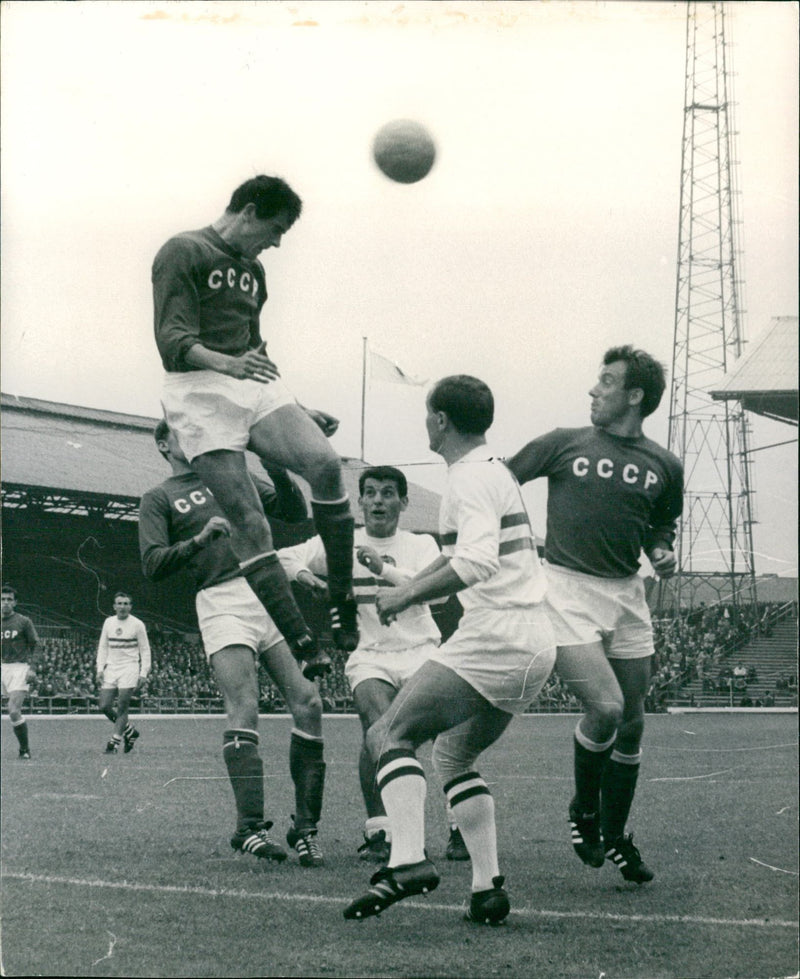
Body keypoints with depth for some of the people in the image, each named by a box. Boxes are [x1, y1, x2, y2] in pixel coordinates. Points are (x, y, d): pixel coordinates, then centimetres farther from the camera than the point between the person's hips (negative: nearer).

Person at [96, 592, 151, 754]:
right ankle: (129, 731, 16)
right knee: (104, 706, -3)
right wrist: (100, 669, 5)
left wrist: (143, 674, -6)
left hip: (129, 669, -4)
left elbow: (145, 650, 2)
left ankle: (115, 742, -5)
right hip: (111, 668, 4)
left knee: (122, 707, -11)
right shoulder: (109, 622, 9)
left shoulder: (137, 624, -1)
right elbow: (103, 647, 15)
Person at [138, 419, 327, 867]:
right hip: (221, 603, -4)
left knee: (308, 703, -9)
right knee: (244, 708, -20)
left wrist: (276, 467, 3)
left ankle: (306, 827, -5)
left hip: (269, 594, 4)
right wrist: (200, 538, -13)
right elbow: (154, 565, 1)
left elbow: (296, 512, 19)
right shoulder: (159, 499, 13)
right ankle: (250, 826, -21)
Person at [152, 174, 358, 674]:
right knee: (248, 522, -17)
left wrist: (298, 411, 26)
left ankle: (343, 602, -18)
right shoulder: (184, 252, 1)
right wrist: (227, 363, -29)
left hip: (255, 387, 6)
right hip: (201, 392, -6)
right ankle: (302, 644, -16)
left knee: (325, 463, -23)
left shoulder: (253, 271, 26)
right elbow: (172, 340, -10)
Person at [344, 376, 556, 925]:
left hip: (494, 640, -10)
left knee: (390, 735, -9)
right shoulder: (496, 471, 22)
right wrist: (406, 589, 32)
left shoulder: (470, 478, -9)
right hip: (536, 647, 10)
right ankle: (488, 889, 9)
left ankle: (409, 861, -26)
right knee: (454, 753, 19)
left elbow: (477, 564, -24)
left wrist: (408, 596, -15)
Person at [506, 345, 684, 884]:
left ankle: (614, 836, 25)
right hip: (569, 591, -4)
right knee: (605, 708, -19)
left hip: (627, 596, 4)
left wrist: (662, 552, 2)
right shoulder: (565, 444, 1)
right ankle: (583, 810, 7)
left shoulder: (664, 466, 8)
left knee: (632, 724, 7)